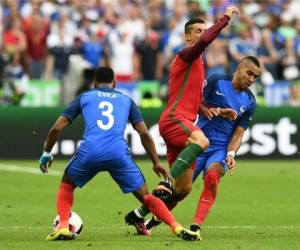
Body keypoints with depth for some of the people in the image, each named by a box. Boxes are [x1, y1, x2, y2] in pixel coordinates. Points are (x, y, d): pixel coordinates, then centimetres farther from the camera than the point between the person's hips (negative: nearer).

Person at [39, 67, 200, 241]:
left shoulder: (84, 97, 24)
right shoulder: (126, 100, 26)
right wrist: (156, 163, 22)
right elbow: (144, 133, 16)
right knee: (145, 196, 10)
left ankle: (63, 228, 9)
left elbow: (57, 128, 17)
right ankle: (178, 228, -7)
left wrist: (46, 154, 30)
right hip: (118, 153, 0)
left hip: (89, 152, 0)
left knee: (66, 186, 27)